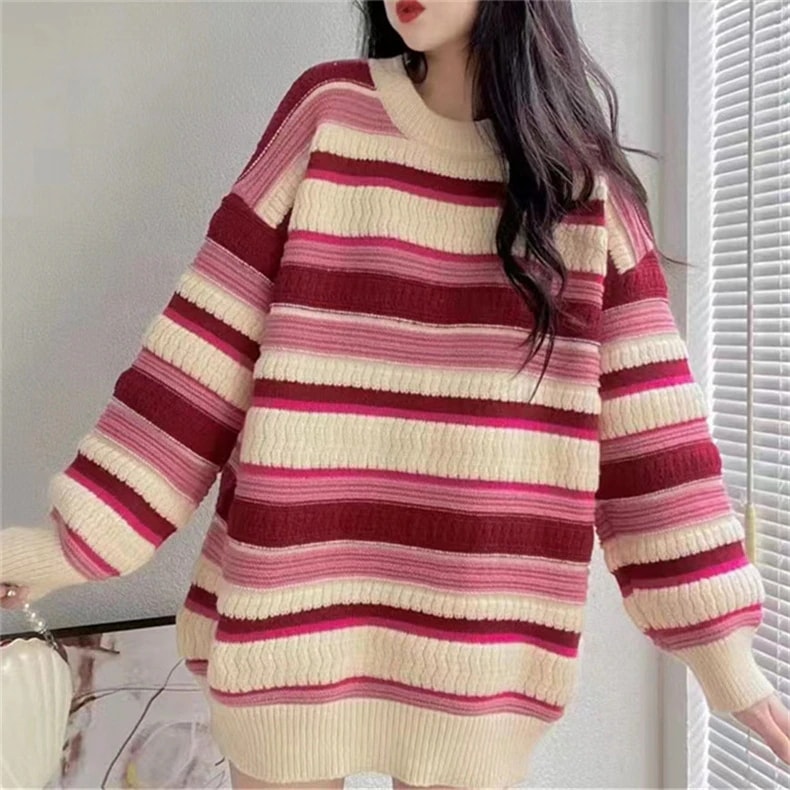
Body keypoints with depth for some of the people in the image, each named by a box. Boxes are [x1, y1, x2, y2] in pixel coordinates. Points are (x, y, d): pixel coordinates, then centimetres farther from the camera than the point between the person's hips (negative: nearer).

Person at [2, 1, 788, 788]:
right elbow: (211, 339, -1)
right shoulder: (328, 110, -1)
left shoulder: (585, 178, 1)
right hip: (293, 602, 0)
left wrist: (721, 645, 0)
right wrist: (77, 533, -2)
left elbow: (645, 420, 1)